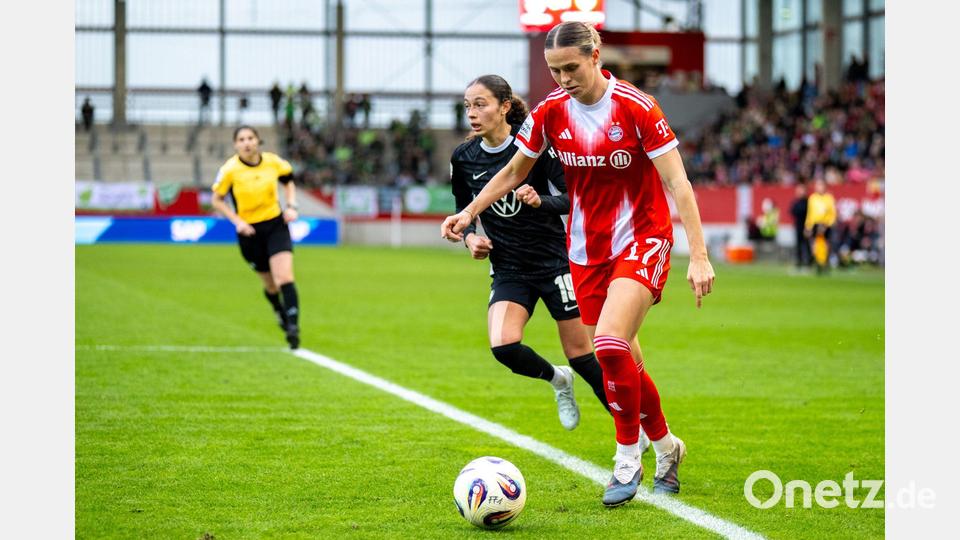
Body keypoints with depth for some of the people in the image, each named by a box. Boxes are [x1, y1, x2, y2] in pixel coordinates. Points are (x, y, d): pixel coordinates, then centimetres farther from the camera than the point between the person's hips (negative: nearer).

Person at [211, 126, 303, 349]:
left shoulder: (274, 162, -7)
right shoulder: (230, 170, -13)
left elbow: (288, 182, 13)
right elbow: (217, 200, -2)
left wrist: (291, 207, -2)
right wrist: (237, 221, -14)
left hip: (276, 224, 0)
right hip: (249, 230, 0)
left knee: (284, 278, -17)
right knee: (271, 284, 10)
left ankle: (293, 327, -18)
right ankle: (281, 313, 42)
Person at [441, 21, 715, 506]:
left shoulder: (636, 108, -16)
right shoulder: (550, 112, -3)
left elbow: (677, 183, -16)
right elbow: (513, 172, 14)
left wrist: (698, 255, -22)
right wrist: (470, 212, 6)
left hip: (642, 239, -5)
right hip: (587, 247, 5)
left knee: (609, 342, -24)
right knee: (624, 364, 6)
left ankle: (628, 459, -7)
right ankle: (666, 446, 30)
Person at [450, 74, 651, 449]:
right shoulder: (463, 158, 0)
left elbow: (573, 198, -10)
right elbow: (464, 207, 16)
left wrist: (541, 202, -30)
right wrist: (469, 236, -5)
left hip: (554, 261, -3)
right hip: (508, 271, 3)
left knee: (581, 355, 0)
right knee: (503, 346, -21)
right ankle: (557, 380, 12)